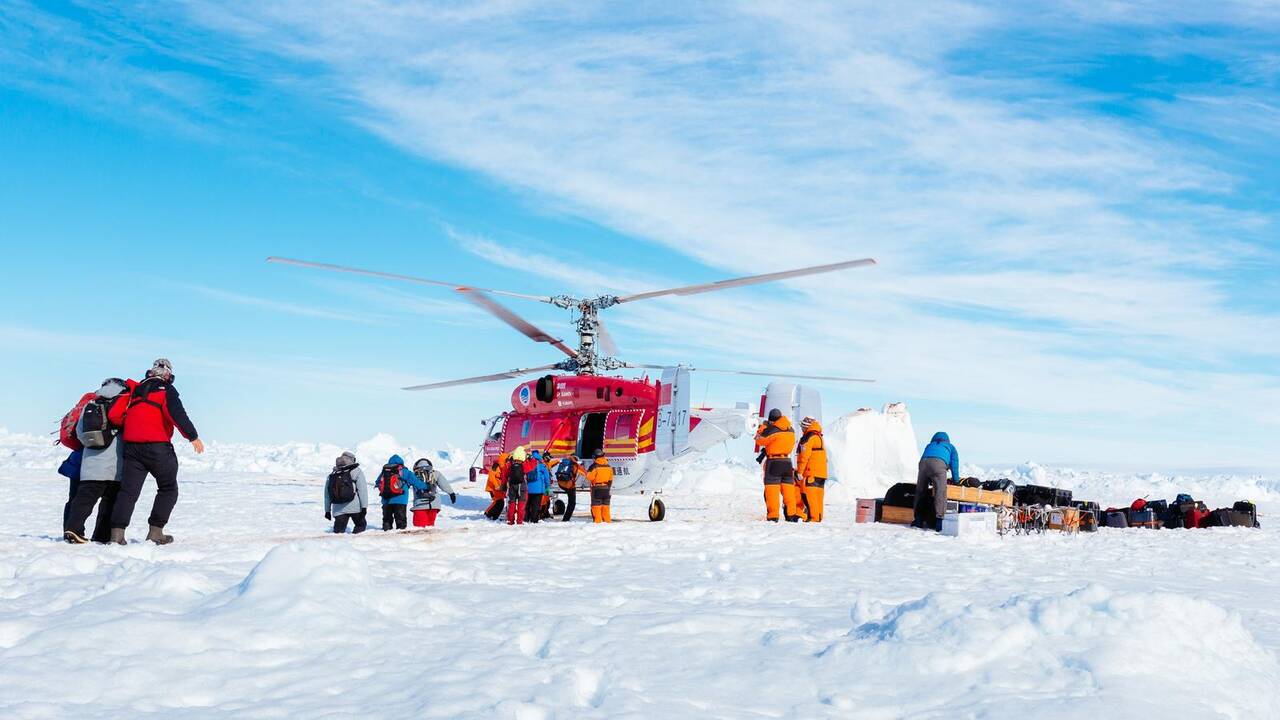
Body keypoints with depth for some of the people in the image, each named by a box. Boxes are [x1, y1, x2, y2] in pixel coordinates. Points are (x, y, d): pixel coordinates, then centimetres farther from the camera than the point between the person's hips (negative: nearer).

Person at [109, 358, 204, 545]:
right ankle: (155, 531, 3)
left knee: (128, 490, 5)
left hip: (131, 446, 5)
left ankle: (117, 533, -7)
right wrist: (193, 436, -16)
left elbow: (114, 414, 17)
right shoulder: (166, 390, 2)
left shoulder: (134, 390, 19)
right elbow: (176, 413, -14)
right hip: (157, 446, -4)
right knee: (168, 489, 9)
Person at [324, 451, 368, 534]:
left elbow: (327, 494, 20)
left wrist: (327, 510, 26)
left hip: (338, 510, 3)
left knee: (338, 531, 5)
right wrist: (364, 506, -7)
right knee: (361, 525, 15)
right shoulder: (356, 471, 2)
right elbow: (362, 490, -6)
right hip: (354, 507, -3)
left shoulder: (331, 475, 17)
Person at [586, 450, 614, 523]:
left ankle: (597, 520, -4)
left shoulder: (594, 466, -14)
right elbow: (610, 479, 10)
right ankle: (607, 519, 14)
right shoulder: (608, 466, 4)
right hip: (606, 488, 5)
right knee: (605, 504, 14)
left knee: (596, 504, 1)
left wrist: (588, 472, 7)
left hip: (596, 488, -5)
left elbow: (590, 477, -13)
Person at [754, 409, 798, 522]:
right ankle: (791, 515, 11)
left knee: (772, 488, -3)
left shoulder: (771, 429, -13)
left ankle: (773, 516, -7)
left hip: (773, 462, -6)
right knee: (788, 488, 11)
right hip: (787, 461, 6)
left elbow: (759, 441, -3)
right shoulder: (791, 430, 6)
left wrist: (762, 428, 12)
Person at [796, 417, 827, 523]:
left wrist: (800, 471, -12)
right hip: (822, 472, 9)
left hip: (811, 472, -9)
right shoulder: (820, 437, 20)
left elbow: (804, 456, -15)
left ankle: (813, 517, -14)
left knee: (808, 494, -8)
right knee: (818, 494, 10)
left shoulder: (807, 438, -9)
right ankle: (819, 517, 11)